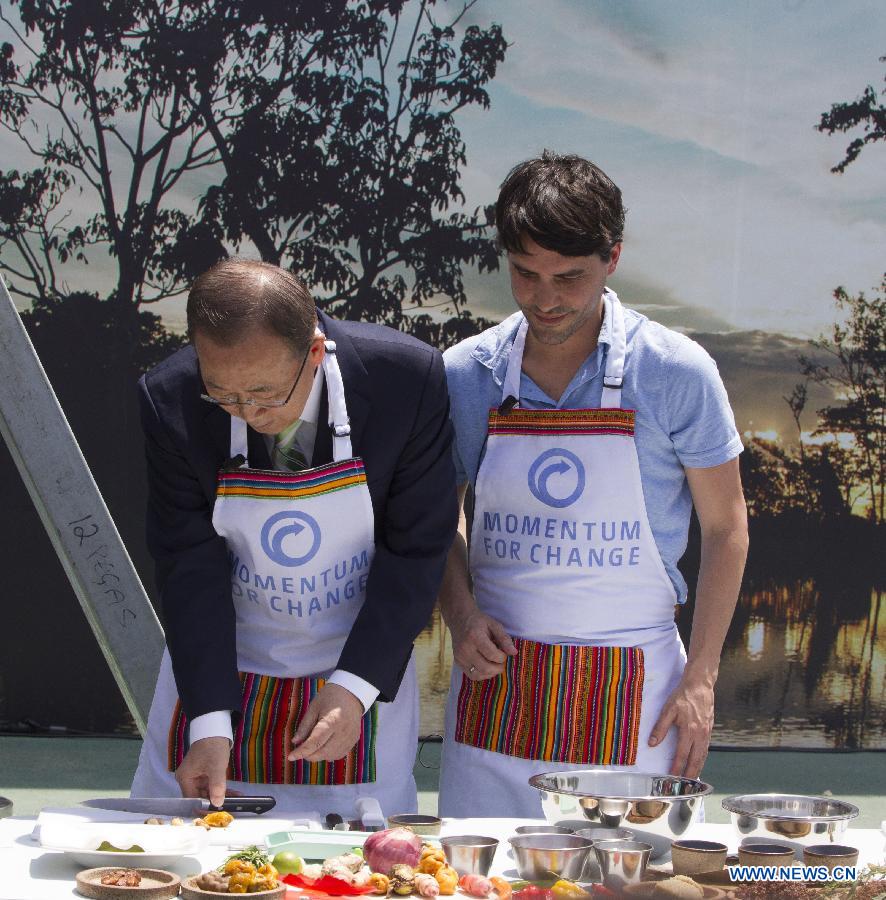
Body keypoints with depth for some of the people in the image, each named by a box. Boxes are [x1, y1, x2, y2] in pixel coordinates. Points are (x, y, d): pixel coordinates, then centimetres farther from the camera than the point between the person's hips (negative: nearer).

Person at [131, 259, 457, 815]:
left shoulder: (407, 377, -20)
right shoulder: (171, 401, -17)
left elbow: (419, 546, -13)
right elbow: (190, 566, -13)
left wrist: (354, 686, -20)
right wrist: (209, 721, -20)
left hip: (364, 678, -1)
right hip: (215, 670, 1)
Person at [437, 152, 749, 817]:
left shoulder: (677, 373, -5)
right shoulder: (465, 375, 1)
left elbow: (725, 527, 1)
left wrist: (700, 679, -4)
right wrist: (460, 612, -5)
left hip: (631, 690, -2)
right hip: (497, 678, 2)